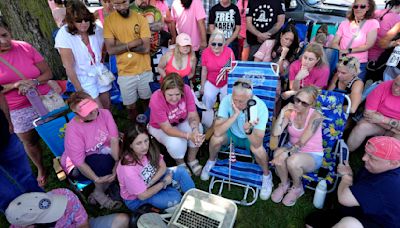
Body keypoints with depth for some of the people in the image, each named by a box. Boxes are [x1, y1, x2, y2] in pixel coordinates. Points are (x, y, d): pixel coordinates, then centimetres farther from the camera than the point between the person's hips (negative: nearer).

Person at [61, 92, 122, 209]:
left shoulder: (104, 113, -15)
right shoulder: (73, 129, -25)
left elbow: (114, 139, -20)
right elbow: (79, 162, -25)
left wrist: (118, 162, -31)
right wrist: (97, 179, -33)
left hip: (103, 154, 6)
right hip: (77, 167, -5)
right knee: (104, 161, -34)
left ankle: (97, 193, -8)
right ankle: (99, 192, -4)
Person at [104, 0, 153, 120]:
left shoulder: (141, 19, -6)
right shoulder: (108, 20, -4)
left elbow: (145, 48, -15)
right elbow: (110, 50, -12)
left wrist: (121, 44, -15)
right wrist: (134, 43, -17)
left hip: (144, 70, 0)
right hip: (125, 73, 0)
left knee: (147, 100, 18)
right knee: (130, 106, 12)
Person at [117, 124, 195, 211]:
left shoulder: (149, 149, -21)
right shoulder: (128, 169, -36)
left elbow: (163, 167, -9)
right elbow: (143, 195, -26)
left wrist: (149, 184, -23)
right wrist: (164, 182, -17)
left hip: (153, 180, 6)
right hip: (136, 199, -5)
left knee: (181, 171, -9)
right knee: (175, 198, -23)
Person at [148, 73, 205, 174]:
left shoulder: (186, 90, -28)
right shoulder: (156, 100, -35)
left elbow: (193, 115, -21)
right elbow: (167, 129, -31)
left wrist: (195, 130, -43)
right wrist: (189, 136, -45)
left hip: (182, 122, 3)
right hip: (160, 128, -3)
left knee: (198, 128, -25)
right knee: (175, 142, -31)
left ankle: (192, 159, 2)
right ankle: (180, 162, 6)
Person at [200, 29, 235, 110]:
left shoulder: (229, 51, -13)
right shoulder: (205, 52, -10)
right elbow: (204, 71, 0)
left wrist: (229, 68, -25)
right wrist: (202, 86, 6)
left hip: (226, 82, 0)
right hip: (211, 82, 0)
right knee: (208, 97, -21)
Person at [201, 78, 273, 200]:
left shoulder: (260, 107, -30)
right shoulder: (227, 100, -27)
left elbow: (257, 143, -34)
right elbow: (217, 132, -35)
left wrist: (248, 130, -54)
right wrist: (235, 114, -44)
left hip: (251, 137, -1)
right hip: (232, 133, 1)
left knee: (257, 149, -33)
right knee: (215, 139, -28)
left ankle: (266, 175, 2)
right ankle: (211, 161, 9)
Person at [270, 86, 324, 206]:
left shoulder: (316, 116, -21)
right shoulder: (290, 112, -10)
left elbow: (301, 143, -27)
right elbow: (276, 133, -19)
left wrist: (283, 155, -37)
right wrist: (282, 113, -27)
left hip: (312, 155, -3)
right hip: (293, 149, 4)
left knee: (292, 161, -35)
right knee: (278, 153, -30)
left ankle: (297, 188, 1)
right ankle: (284, 184, 0)